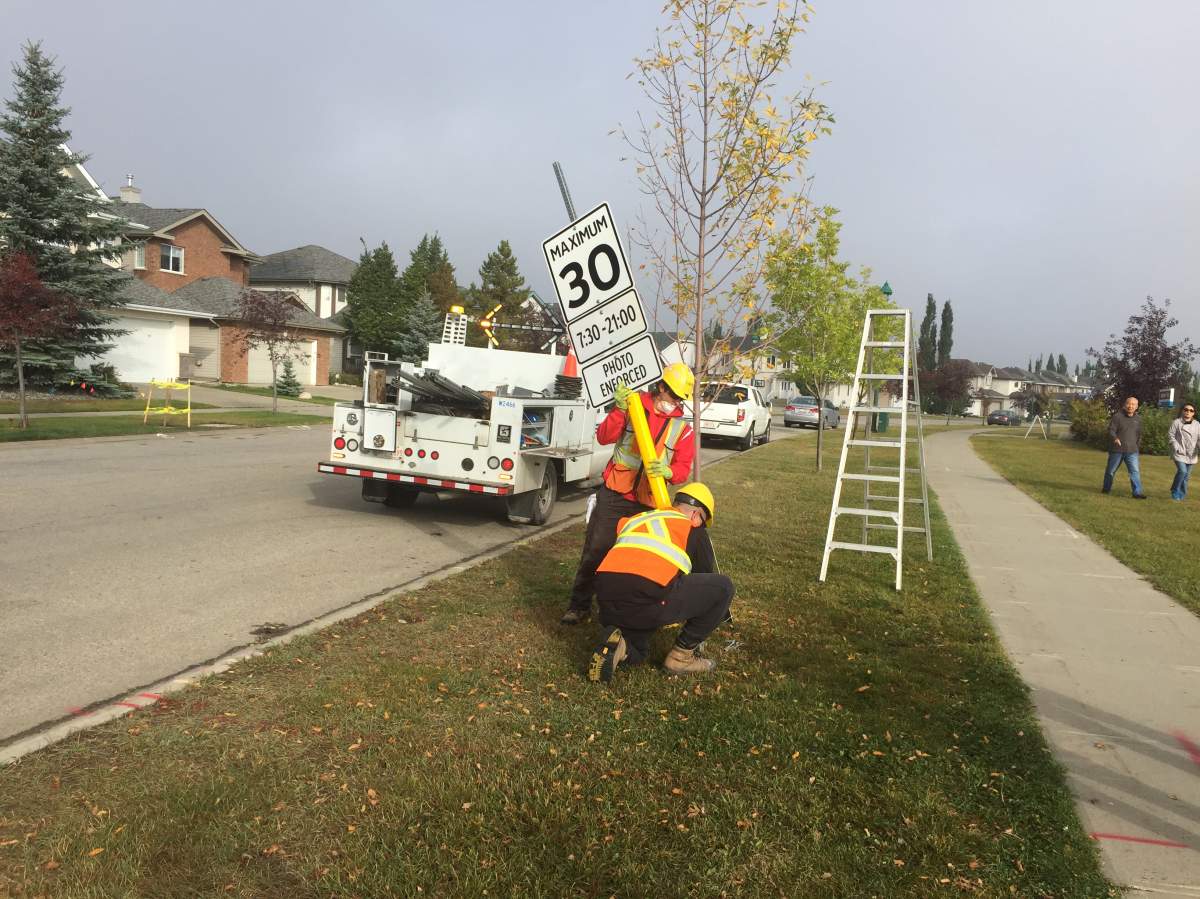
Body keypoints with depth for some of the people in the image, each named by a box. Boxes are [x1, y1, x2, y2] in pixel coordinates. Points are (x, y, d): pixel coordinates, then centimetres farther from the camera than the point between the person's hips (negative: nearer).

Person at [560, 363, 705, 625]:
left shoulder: (683, 427, 3)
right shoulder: (635, 403, 0)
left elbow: (683, 469, -2)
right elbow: (603, 437, -7)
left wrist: (667, 471, -24)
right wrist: (620, 410, -21)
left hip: (648, 503, 1)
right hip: (614, 495, -1)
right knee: (595, 552, 2)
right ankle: (579, 605, 16)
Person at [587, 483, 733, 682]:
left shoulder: (636, 519, 30)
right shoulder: (693, 528, 18)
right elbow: (707, 574, 27)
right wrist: (723, 614, 46)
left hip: (607, 602, 7)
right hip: (648, 600, -6)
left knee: (636, 653, 36)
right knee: (724, 586, 12)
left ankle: (616, 647, 0)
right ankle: (682, 656, 16)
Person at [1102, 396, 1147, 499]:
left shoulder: (1138, 420, 10)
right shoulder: (1117, 417, -6)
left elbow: (1139, 435, 24)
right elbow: (1111, 430, -14)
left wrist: (1137, 445, 19)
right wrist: (1115, 438, -33)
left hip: (1132, 451, 3)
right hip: (1116, 450, -3)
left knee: (1135, 471, -8)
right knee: (1111, 470, 8)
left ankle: (1137, 492, -9)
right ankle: (1106, 489, 26)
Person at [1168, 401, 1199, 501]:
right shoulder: (1176, 422, -6)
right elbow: (1170, 436, -5)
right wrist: (1177, 447, -15)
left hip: (1191, 454, 4)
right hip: (1179, 453, -4)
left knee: (1186, 475, 10)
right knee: (1182, 471, -21)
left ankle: (1181, 495, 24)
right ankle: (1175, 491, -2)